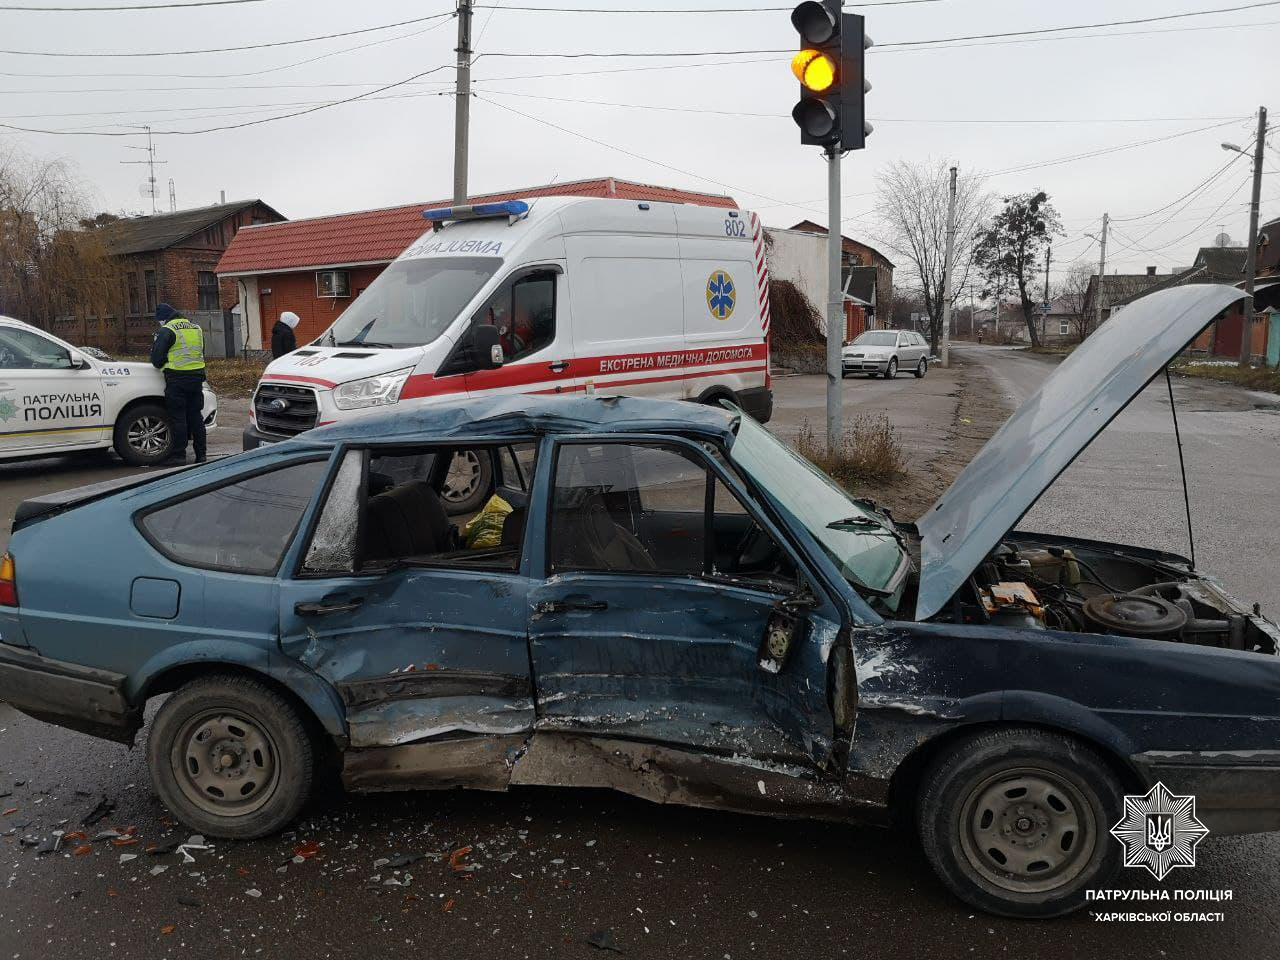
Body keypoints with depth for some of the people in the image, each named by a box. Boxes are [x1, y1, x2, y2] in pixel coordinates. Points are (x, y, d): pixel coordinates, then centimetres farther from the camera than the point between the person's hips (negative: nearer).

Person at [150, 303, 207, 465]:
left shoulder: (167, 331, -7)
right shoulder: (196, 328, 15)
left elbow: (157, 356, -6)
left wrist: (160, 365, 13)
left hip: (177, 379, -6)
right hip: (197, 376, 6)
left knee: (177, 417, -1)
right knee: (195, 415, 10)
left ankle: (179, 455, -1)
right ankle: (201, 454, 11)